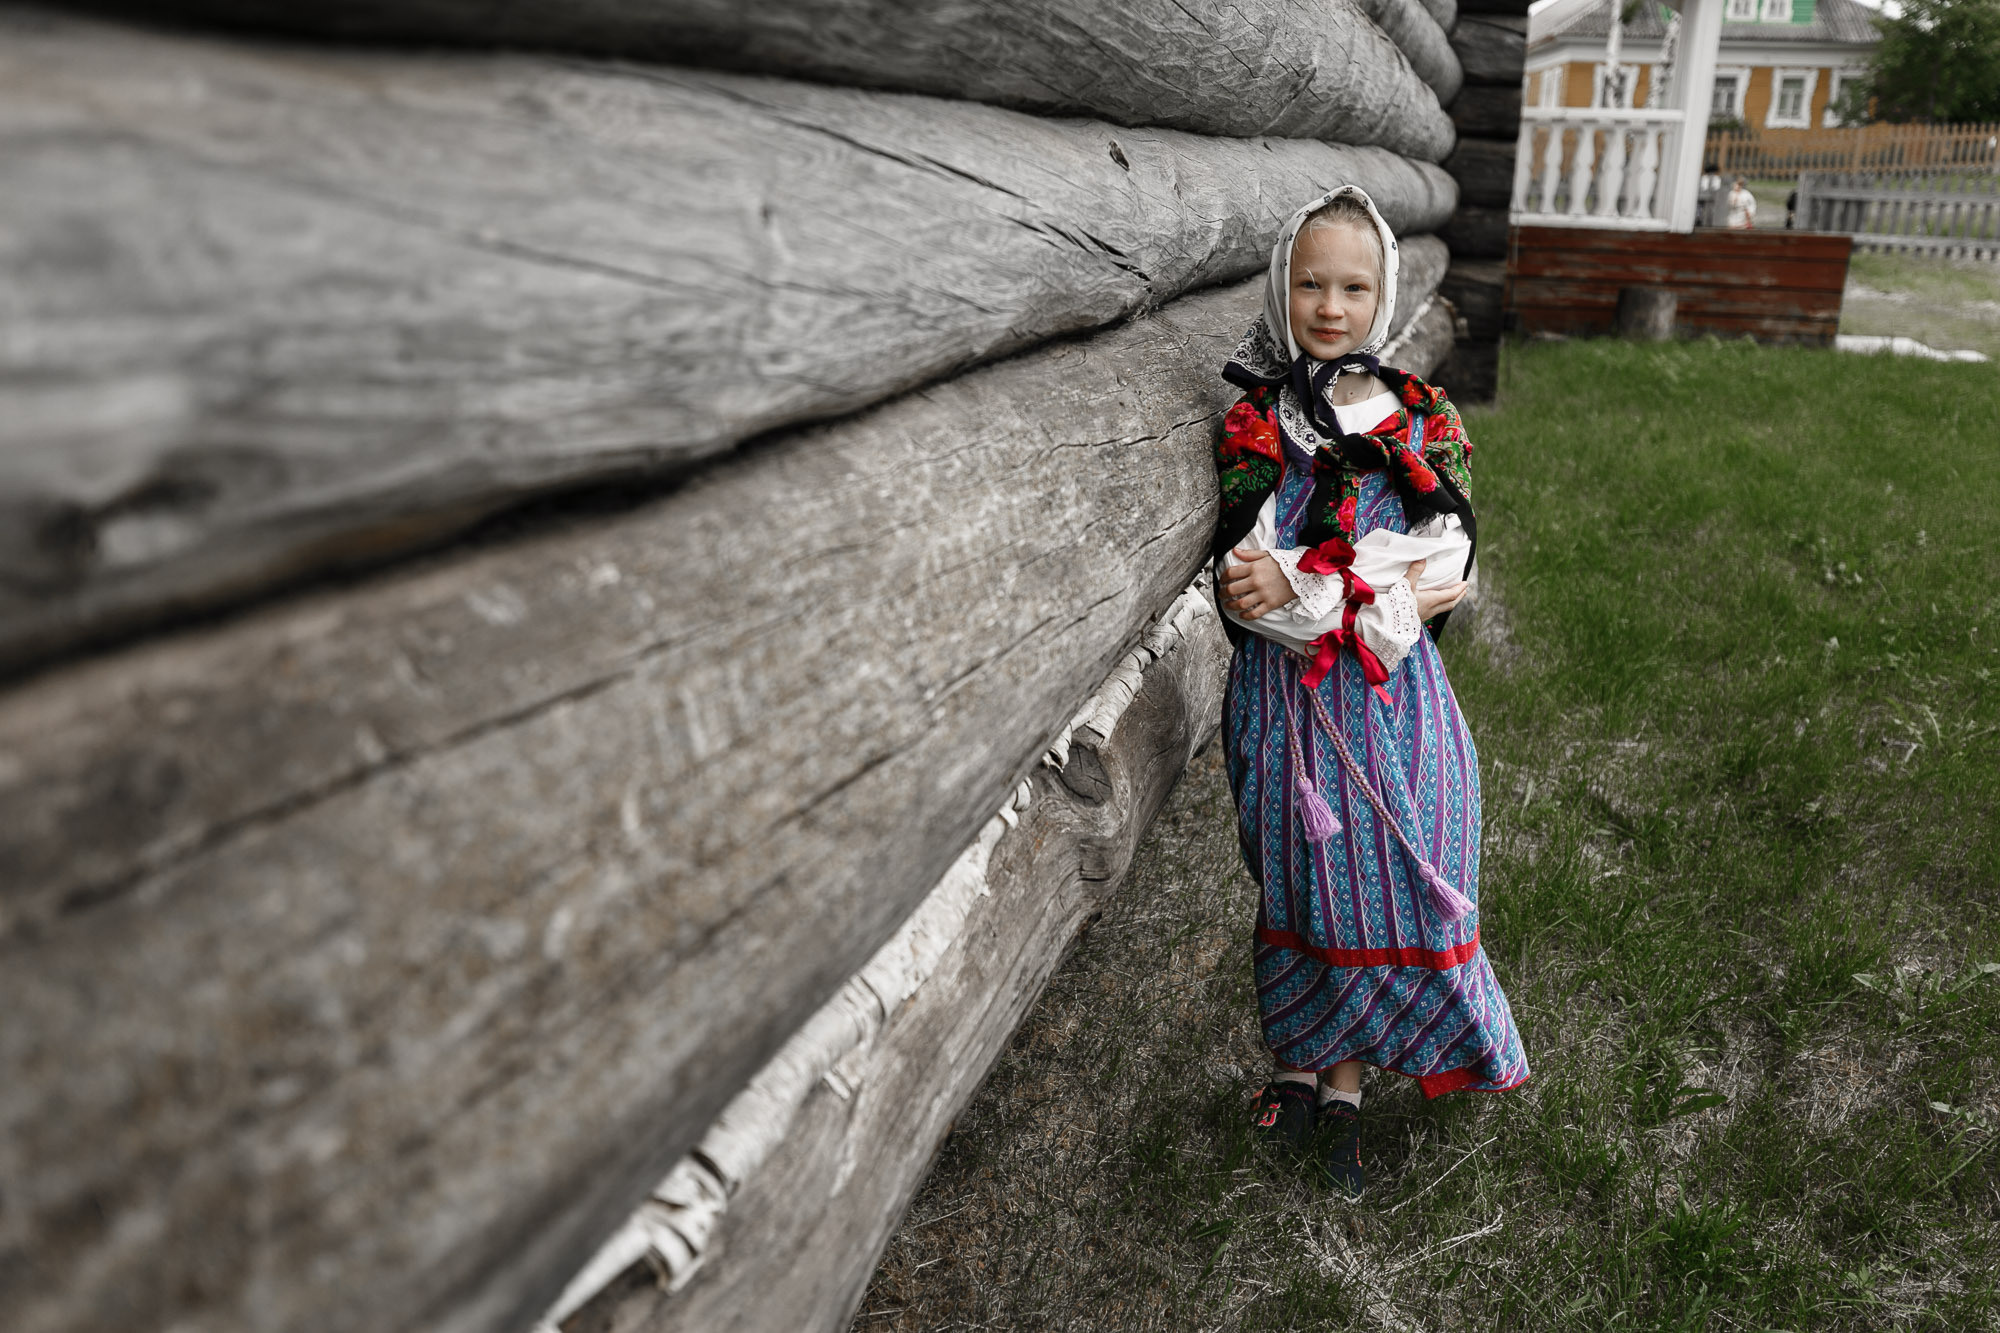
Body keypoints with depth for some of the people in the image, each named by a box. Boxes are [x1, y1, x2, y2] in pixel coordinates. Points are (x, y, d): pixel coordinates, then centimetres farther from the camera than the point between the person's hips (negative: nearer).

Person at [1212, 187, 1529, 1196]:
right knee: (1303, 891, 10)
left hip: (1392, 699, 1)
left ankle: (1340, 1084, 23)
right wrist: (1385, 592, -19)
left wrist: (1299, 583, -17)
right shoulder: (1253, 428, -1)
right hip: (1287, 700, 0)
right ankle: (1302, 1063, 31)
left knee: (1386, 891, 4)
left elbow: (1441, 575, -5)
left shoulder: (1422, 425, 1)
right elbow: (1243, 591, -9)